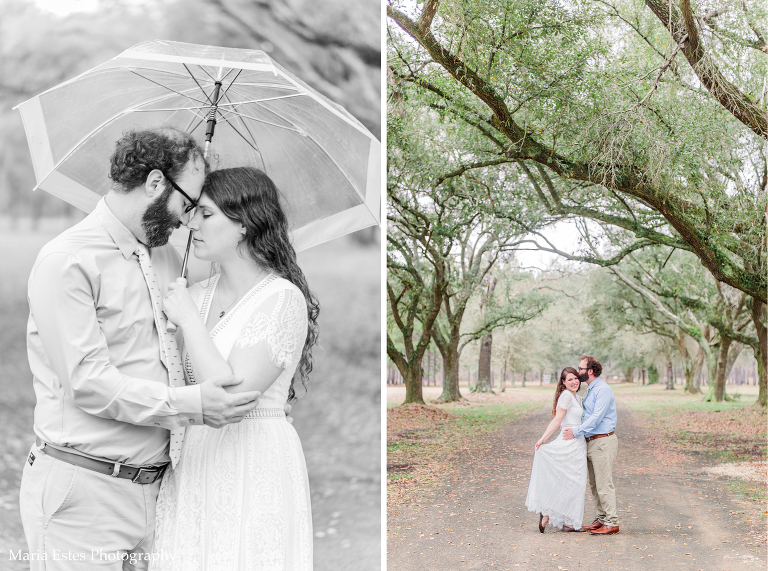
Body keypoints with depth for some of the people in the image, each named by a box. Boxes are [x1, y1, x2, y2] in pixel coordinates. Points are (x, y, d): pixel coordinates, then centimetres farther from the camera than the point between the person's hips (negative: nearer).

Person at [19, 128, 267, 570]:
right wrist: (191, 405, -23)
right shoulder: (67, 261, -10)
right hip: (85, 489, -7)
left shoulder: (168, 258, 15)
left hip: (155, 484, 7)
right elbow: (88, 381, -17)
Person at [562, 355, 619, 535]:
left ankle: (612, 523, -3)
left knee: (604, 484, -7)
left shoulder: (603, 389, -15)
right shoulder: (590, 390, 16)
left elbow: (597, 417, -21)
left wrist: (576, 432, -18)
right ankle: (602, 518, 21)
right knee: (594, 484, 13)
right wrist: (569, 426, 12)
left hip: (603, 441, -10)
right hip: (591, 441, 10)